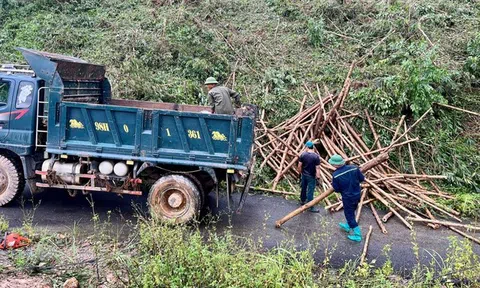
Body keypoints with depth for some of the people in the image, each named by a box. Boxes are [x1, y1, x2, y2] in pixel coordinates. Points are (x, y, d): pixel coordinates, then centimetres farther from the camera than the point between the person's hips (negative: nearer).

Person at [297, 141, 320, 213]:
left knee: (303, 188, 23)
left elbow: (299, 166, -4)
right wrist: (317, 177, -8)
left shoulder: (303, 154, -8)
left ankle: (302, 201, 43)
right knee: (310, 191, 2)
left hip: (304, 175, 4)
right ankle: (311, 207, 10)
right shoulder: (316, 156, -18)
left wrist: (301, 173, 13)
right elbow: (317, 168, -17)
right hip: (311, 176, -4)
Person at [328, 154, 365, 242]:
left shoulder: (336, 175, -23)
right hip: (357, 195, 6)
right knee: (351, 212, 27)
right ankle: (348, 226, 49)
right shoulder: (354, 168, -12)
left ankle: (357, 235, 18)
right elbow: (362, 178, 0)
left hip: (347, 198, -6)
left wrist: (333, 184, 8)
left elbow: (337, 189, -12)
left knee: (350, 215, 11)